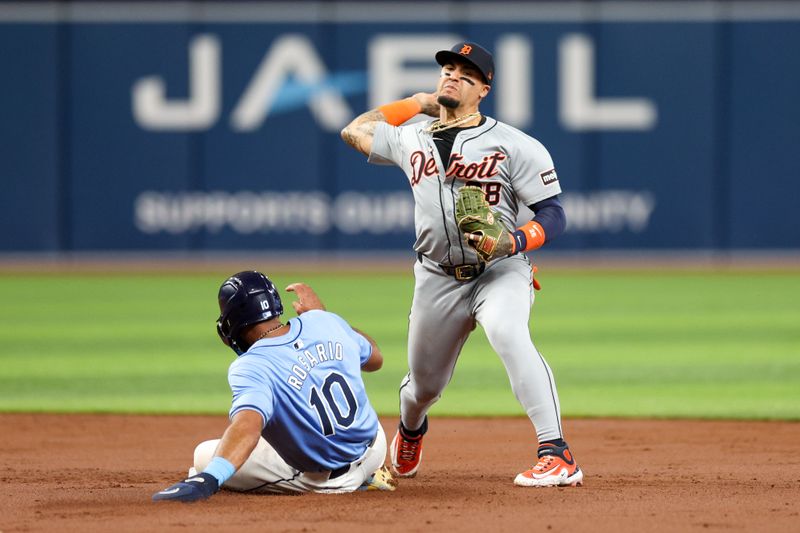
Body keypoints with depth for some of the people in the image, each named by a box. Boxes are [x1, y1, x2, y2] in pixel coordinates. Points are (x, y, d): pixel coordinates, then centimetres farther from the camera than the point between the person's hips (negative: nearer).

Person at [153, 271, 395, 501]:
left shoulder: (253, 366, -25)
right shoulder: (326, 322, -6)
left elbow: (248, 424, -45)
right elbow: (375, 358, 15)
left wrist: (208, 479, -59)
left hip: (323, 479, -7)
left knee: (205, 455, -1)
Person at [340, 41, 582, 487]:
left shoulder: (514, 145, -8)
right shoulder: (412, 139, 7)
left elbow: (554, 216, -10)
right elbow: (353, 131, 24)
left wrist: (511, 242, -29)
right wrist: (416, 103, 17)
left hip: (501, 272, -4)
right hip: (438, 279, 4)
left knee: (509, 334, -36)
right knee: (423, 387, 14)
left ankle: (556, 453, -41)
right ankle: (410, 431, 54)